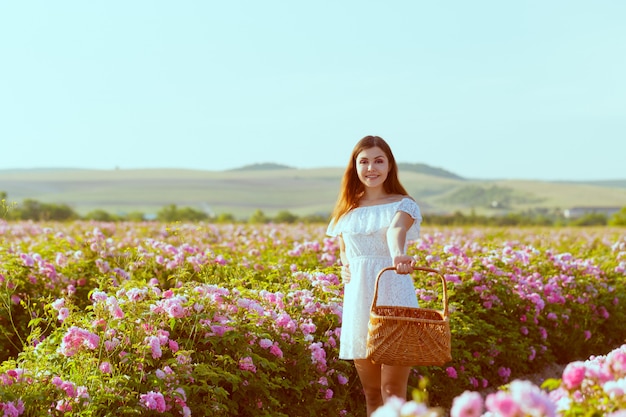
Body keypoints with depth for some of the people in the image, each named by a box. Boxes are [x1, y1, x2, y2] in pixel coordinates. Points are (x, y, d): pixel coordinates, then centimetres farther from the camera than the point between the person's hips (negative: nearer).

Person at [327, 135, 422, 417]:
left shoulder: (403, 205, -2)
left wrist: (398, 257, -48)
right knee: (371, 392, 9)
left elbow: (395, 231, -25)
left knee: (393, 392, -5)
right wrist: (345, 266, 1)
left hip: (393, 296, -4)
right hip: (358, 301, 4)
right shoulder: (346, 210, 10)